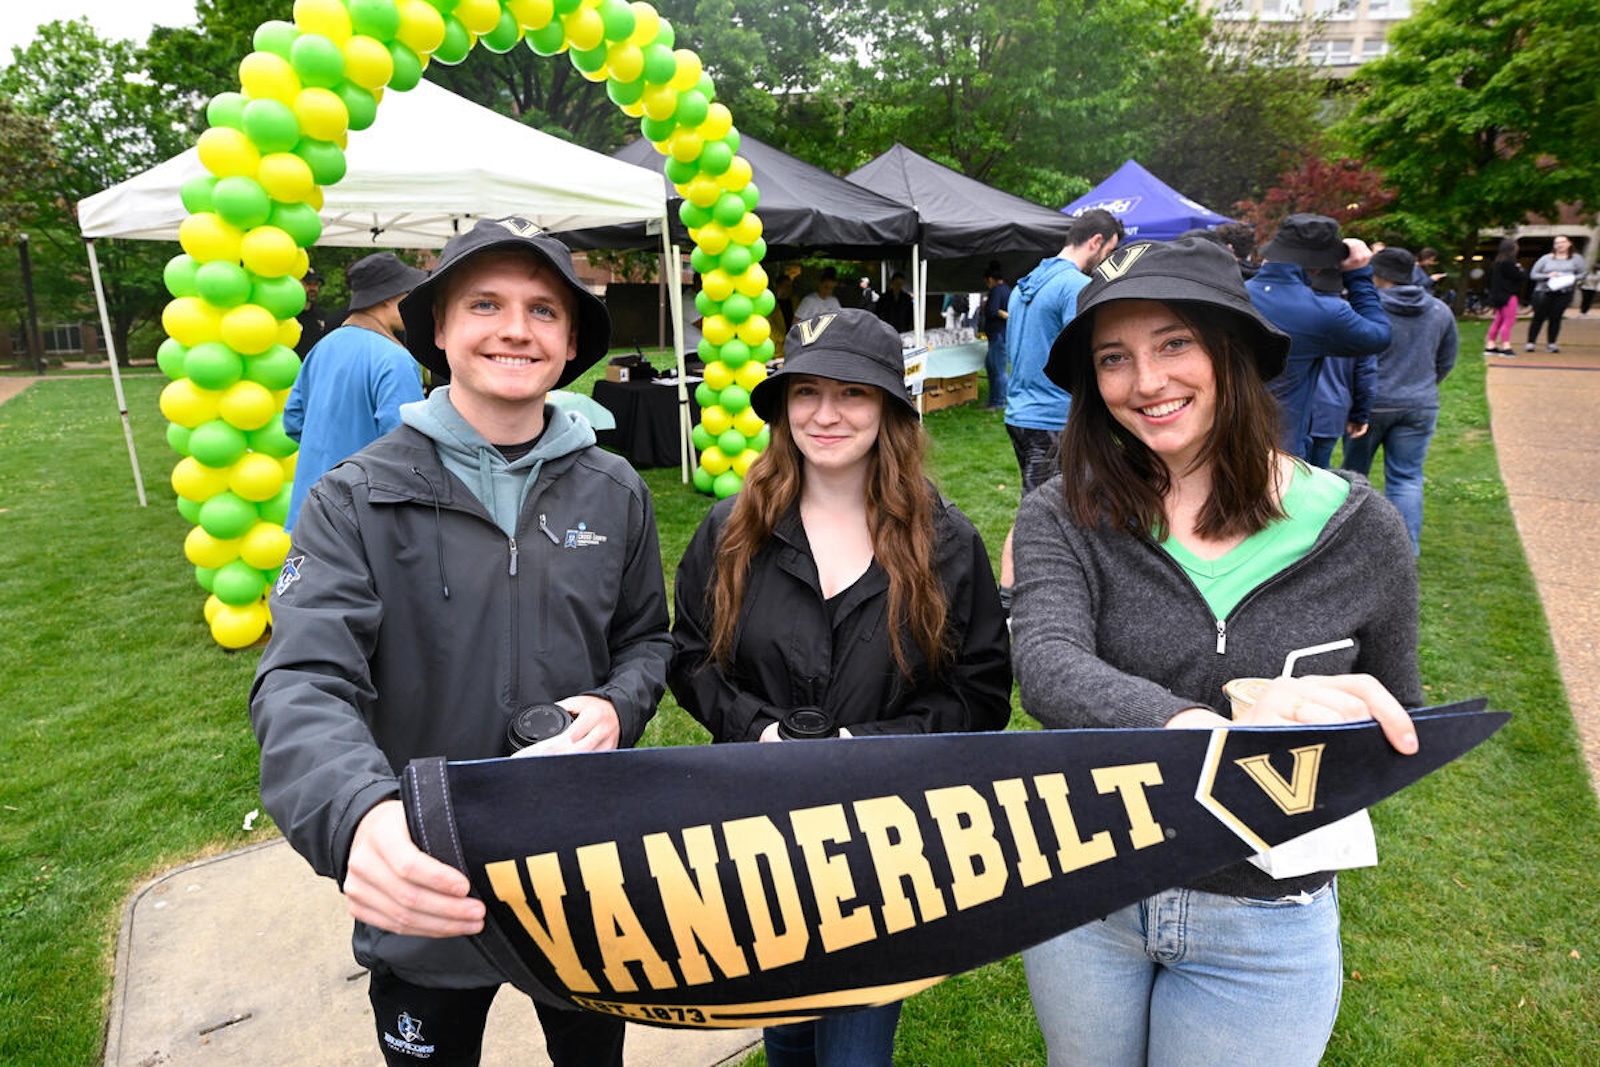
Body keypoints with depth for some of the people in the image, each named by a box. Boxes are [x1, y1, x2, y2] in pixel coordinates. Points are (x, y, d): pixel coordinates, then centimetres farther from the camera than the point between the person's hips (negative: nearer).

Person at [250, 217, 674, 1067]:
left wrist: (618, 706, -14)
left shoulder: (614, 493, -3)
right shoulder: (361, 499, -13)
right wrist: (356, 815, -42)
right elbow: (302, 685, -23)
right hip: (424, 889, -2)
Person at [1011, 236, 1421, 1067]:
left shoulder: (1359, 530, -9)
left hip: (1265, 924, 0)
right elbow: (1047, 668, -30)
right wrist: (1214, 732, -46)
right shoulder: (1063, 517, -12)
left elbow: (1396, 726, 4)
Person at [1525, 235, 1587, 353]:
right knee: (1539, 317, 1)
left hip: (1563, 294, 1)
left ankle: (1551, 343, 6)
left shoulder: (1576, 258, 7)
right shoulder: (1546, 258, 4)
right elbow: (1533, 274, 1)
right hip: (1543, 292, -1)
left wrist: (1573, 279, -12)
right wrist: (1547, 276, -15)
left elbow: (1584, 273, 6)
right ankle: (1530, 342, 6)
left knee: (1555, 318, -1)